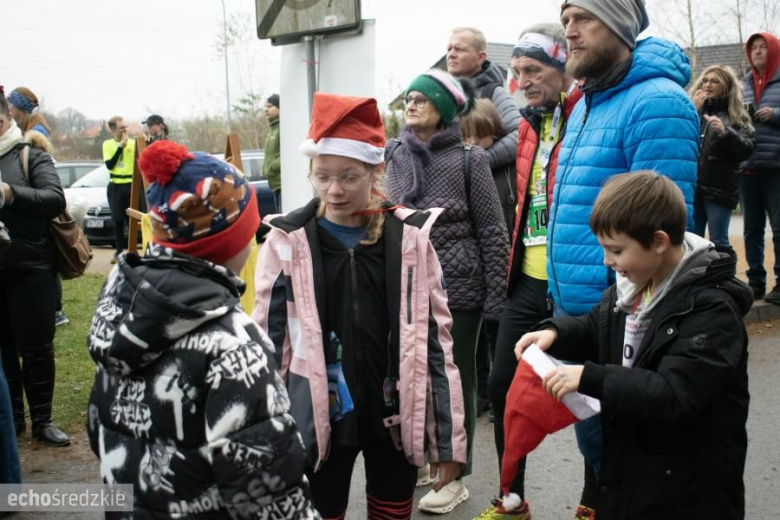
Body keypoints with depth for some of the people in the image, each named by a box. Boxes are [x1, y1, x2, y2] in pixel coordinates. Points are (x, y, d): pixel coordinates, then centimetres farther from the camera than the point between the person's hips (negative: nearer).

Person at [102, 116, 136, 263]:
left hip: (131, 185, -1)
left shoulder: (133, 143, 2)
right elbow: (109, 165, -8)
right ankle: (119, 251, 12)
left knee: (132, 219, -2)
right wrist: (120, 147, -10)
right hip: (115, 186, 1)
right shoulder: (107, 144, 6)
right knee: (118, 221, 4)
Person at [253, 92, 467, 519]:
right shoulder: (287, 243, -8)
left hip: (395, 418, 1)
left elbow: (436, 339, -1)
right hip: (318, 421, -1)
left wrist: (449, 437, 0)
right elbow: (267, 345, -1)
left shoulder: (410, 237, -5)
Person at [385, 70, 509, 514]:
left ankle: (455, 475, 21)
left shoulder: (469, 160, -7)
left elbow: (493, 232, -6)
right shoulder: (398, 159, 6)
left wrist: (496, 296, -9)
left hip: (458, 288, -4)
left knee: (456, 380, 7)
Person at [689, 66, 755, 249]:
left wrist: (725, 132, -20)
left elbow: (746, 151, -6)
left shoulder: (737, 116, 6)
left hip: (720, 188, -2)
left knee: (718, 242, 0)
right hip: (691, 185, 2)